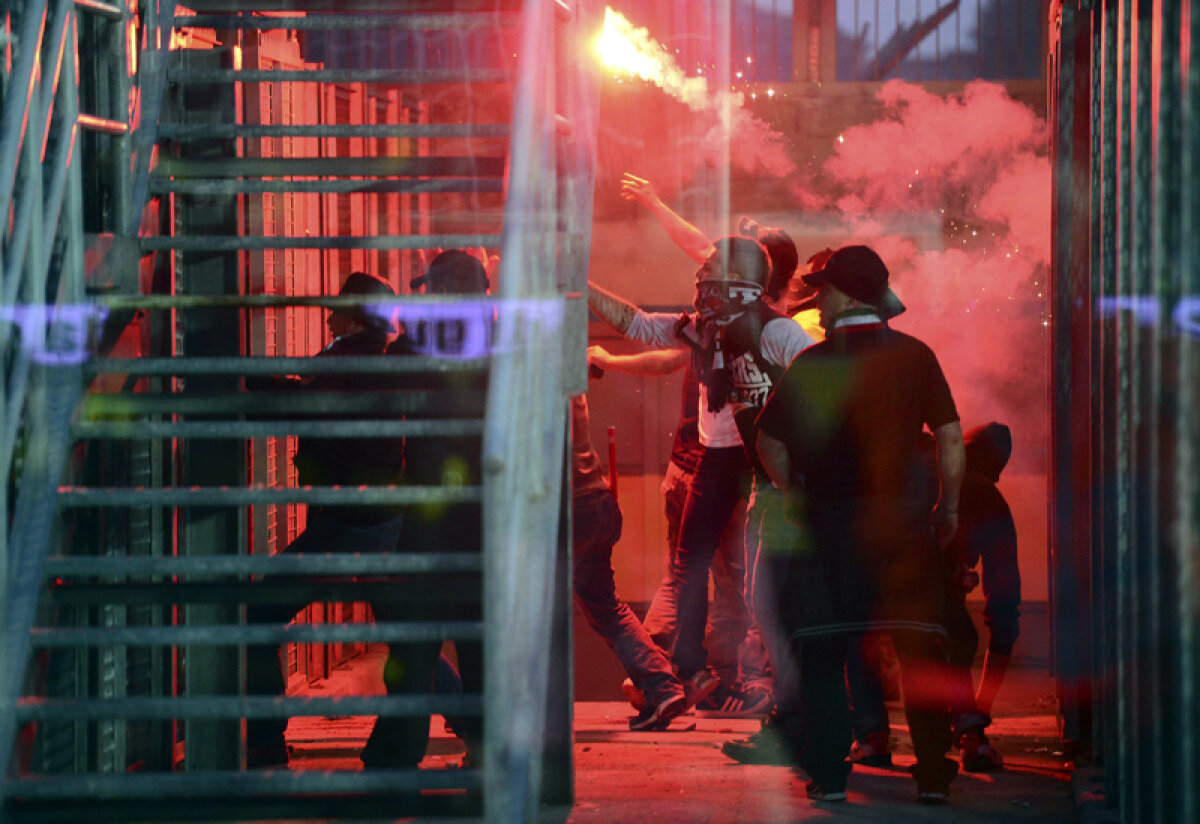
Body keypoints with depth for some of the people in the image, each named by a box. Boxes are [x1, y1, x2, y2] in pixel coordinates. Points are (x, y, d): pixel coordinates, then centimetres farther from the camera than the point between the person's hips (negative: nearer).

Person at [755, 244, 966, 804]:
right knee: (918, 650, 7)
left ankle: (828, 774, 1)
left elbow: (771, 442, 4)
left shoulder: (811, 364, -2)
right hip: (902, 519, 1)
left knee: (821, 652, 7)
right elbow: (950, 437, 0)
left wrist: (795, 494, 19)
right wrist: (948, 508, 10)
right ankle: (933, 774, 3)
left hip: (828, 522, -1)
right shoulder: (914, 356, 2)